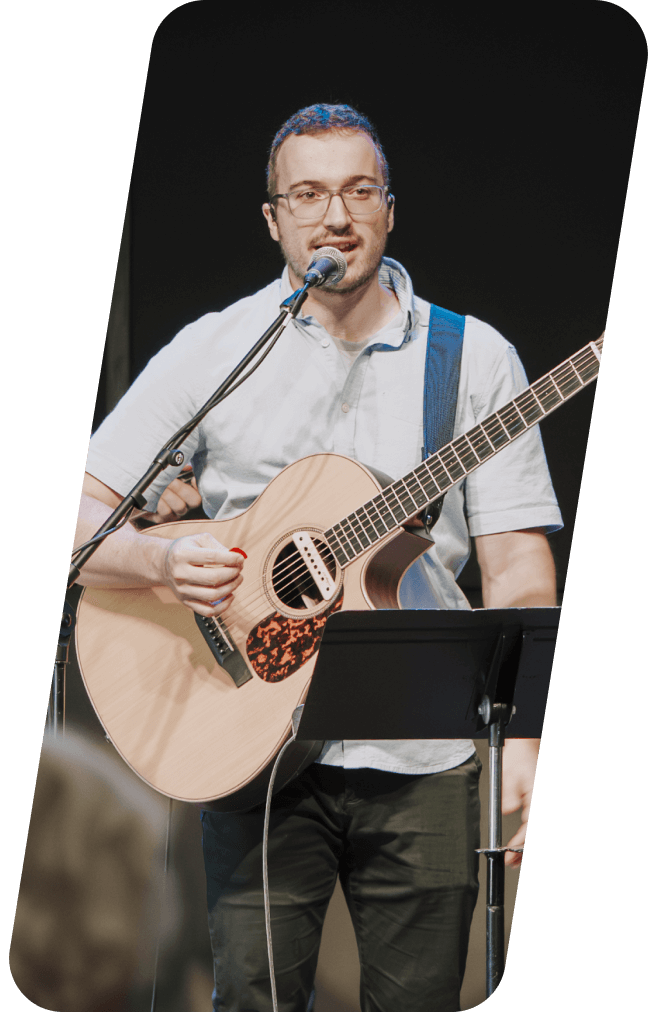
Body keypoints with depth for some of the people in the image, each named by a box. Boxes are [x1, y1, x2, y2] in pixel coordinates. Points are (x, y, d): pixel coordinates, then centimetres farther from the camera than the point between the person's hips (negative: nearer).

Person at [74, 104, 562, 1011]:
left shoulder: (474, 359, 6)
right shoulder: (213, 350, 5)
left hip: (424, 755, 1)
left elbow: (517, 566, 1)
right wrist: (163, 562, -19)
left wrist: (523, 742, -10)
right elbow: (80, 523, 2)